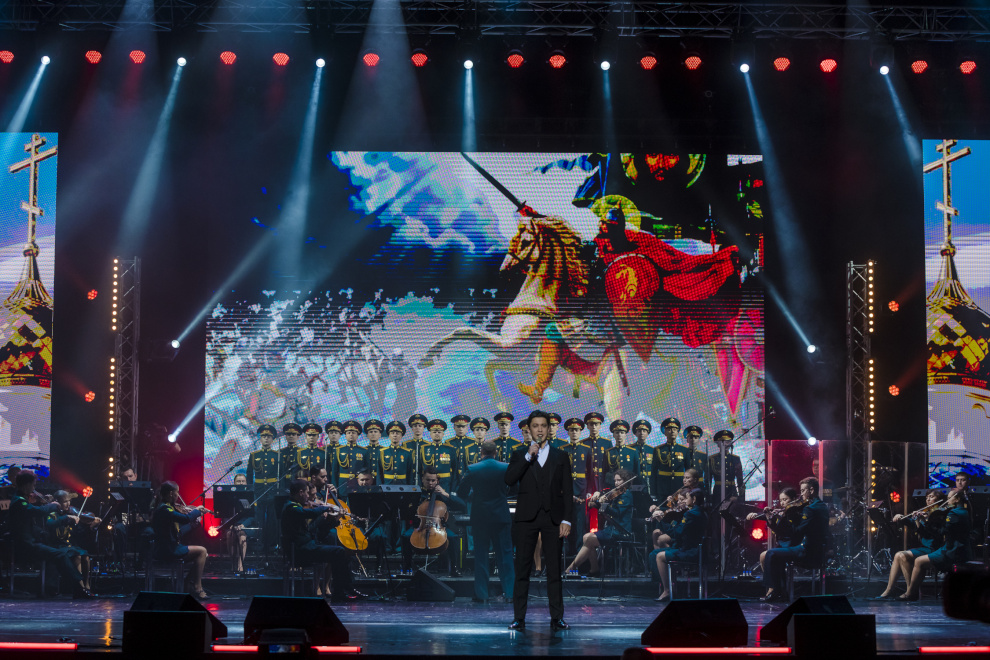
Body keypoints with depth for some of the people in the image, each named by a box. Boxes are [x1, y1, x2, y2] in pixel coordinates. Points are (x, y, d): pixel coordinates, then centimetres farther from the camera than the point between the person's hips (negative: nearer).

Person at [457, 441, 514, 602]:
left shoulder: (473, 469, -8)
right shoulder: (505, 468, -5)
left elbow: (461, 492, -3)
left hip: (480, 517, -1)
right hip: (501, 516, 1)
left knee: (481, 556, 5)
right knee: (505, 554, 6)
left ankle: (481, 594, 4)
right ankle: (509, 592, 4)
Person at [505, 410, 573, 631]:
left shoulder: (560, 457, 12)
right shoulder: (520, 455, 10)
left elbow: (567, 490, 7)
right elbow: (509, 480, -7)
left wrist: (567, 520, -2)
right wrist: (528, 457, -12)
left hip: (553, 518, 0)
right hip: (526, 518, 0)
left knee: (554, 570, 0)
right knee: (522, 569, -1)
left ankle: (557, 618, 2)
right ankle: (519, 618, 2)